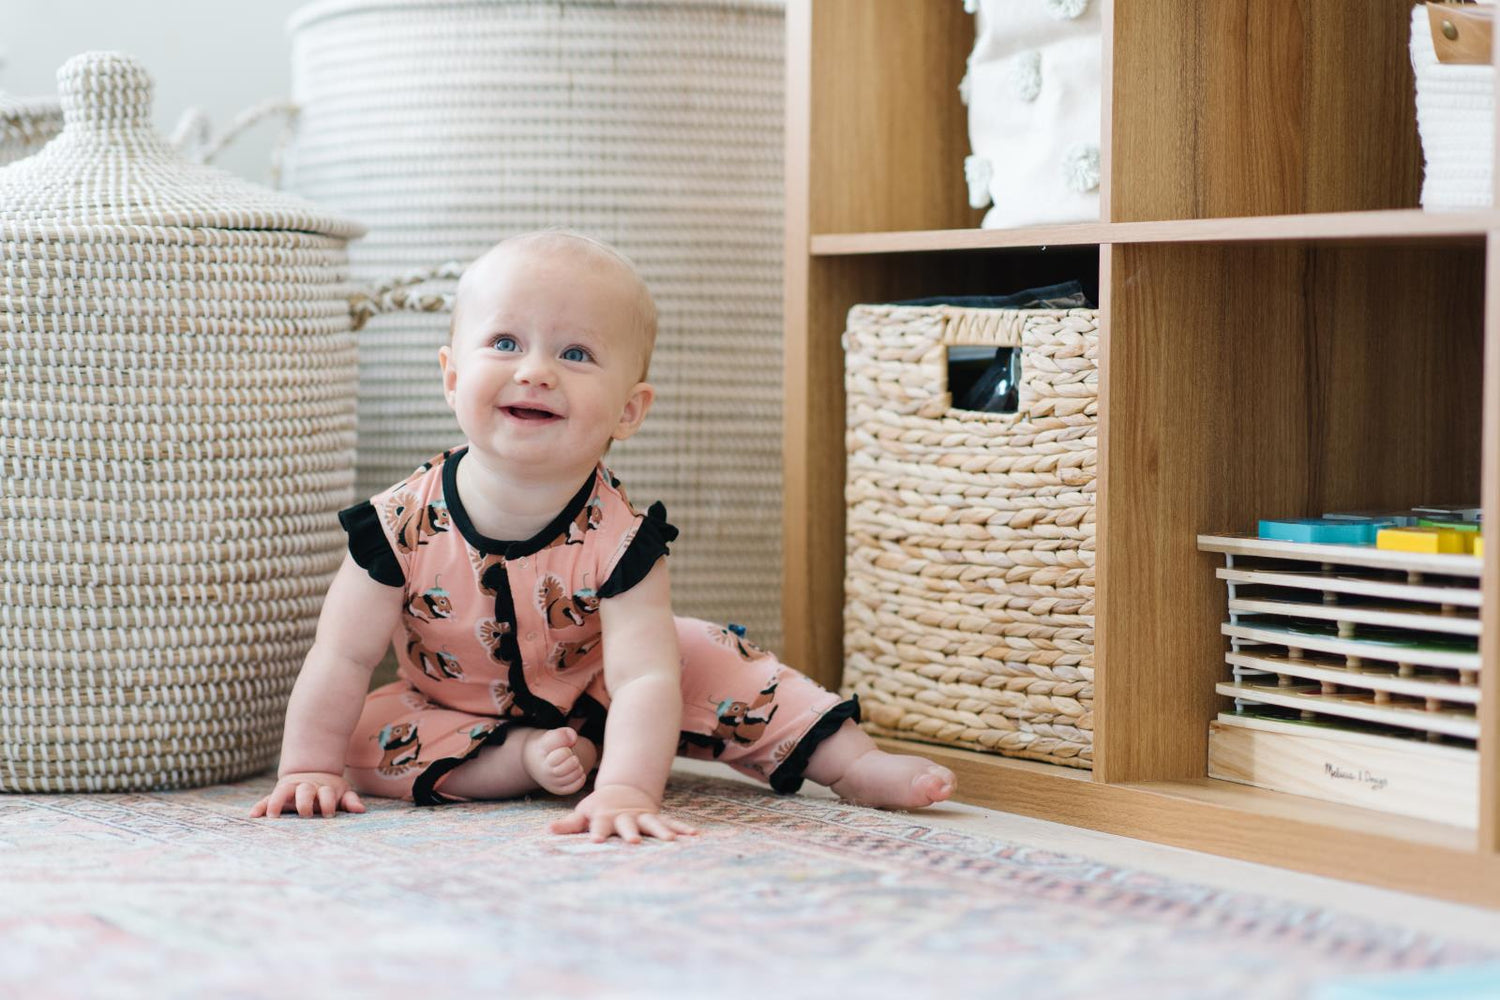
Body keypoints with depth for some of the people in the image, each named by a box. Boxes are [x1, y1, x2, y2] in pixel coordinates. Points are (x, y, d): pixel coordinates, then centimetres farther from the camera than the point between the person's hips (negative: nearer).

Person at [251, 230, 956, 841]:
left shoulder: (618, 538, -29)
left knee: (705, 660, -17)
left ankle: (852, 762, -5)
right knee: (362, 734, -22)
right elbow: (343, 658, -19)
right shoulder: (402, 525, -27)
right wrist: (309, 771, -24)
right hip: (454, 708, 1)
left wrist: (626, 792, -53)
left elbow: (644, 678, -39)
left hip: (589, 689, -1)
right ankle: (522, 761, -20)